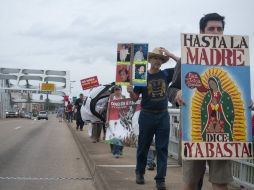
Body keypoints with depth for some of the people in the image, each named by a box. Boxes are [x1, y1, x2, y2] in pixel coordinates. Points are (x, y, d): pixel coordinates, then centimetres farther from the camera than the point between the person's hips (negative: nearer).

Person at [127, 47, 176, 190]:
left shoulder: (166, 74, 4)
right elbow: (135, 98, 0)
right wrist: (130, 91, -22)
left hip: (163, 116, 1)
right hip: (147, 115, -1)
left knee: (162, 148, 1)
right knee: (143, 146, 9)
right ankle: (140, 172, 27)